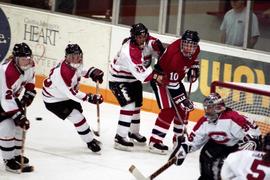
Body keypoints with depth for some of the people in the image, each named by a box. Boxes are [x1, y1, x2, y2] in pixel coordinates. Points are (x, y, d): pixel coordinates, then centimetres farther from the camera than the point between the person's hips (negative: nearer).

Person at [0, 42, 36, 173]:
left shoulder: (30, 65, -13)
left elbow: (30, 80, 10)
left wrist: (28, 96, -2)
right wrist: (18, 116, -35)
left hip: (11, 96, 8)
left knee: (19, 125, 9)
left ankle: (16, 155, 24)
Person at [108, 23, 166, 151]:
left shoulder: (149, 42, -12)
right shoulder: (128, 50, -36)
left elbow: (160, 51, 3)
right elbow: (140, 71, -42)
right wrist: (156, 76, -49)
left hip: (134, 78, 9)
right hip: (118, 79, -9)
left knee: (137, 105, 19)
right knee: (129, 105, -21)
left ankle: (134, 133, 40)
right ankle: (120, 138, -18)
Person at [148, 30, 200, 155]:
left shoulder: (196, 49, -13)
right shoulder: (175, 55, -37)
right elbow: (172, 84, -33)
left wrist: (193, 68, 3)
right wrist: (182, 99, -33)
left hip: (174, 79, 9)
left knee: (183, 108, 12)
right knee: (169, 110, -20)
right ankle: (154, 142, -19)